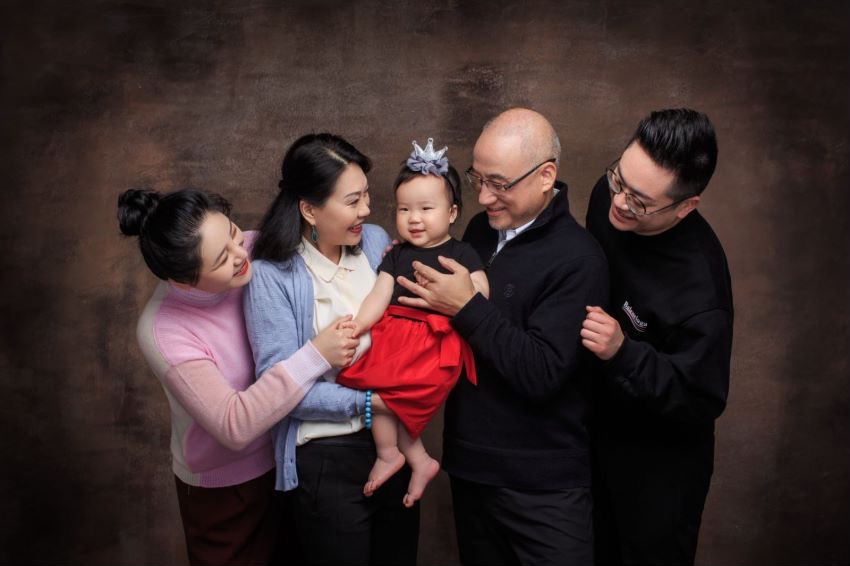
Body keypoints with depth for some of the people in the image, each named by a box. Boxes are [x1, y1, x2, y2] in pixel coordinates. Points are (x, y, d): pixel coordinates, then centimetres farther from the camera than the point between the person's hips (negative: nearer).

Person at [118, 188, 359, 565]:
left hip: (284, 456, 4)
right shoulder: (164, 331, -29)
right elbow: (235, 426, -32)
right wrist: (314, 357, -35)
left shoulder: (255, 249, -18)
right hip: (223, 485, -4)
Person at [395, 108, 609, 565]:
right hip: (470, 465, 7)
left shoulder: (577, 260, -19)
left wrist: (467, 307, -24)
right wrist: (411, 267, -3)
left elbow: (541, 374, -25)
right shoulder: (480, 229, 3)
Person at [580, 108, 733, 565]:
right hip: (598, 425, 6)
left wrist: (623, 353, -39)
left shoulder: (698, 289, -36)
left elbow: (701, 402, -26)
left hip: (657, 462, -6)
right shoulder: (608, 194, -17)